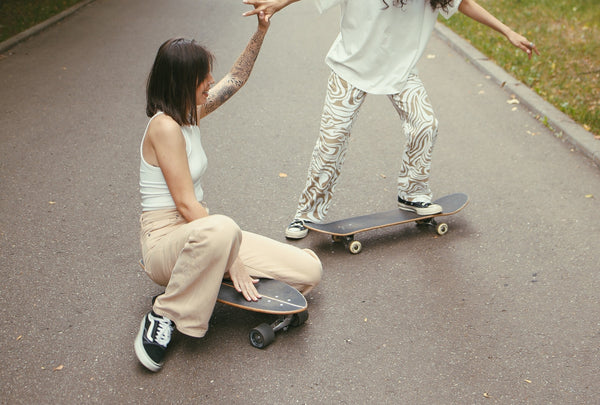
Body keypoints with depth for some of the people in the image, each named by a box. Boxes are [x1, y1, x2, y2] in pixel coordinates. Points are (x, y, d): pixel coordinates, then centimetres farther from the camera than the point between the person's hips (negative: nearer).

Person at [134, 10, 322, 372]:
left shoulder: (189, 114, 7)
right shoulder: (165, 126, -19)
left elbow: (236, 79, 23)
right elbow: (185, 205, -22)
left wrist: (261, 31, 12)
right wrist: (232, 259, -23)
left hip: (198, 229, 8)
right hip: (165, 239, -8)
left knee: (310, 271, -3)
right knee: (221, 230, -48)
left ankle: (202, 284, 10)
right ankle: (165, 315, -20)